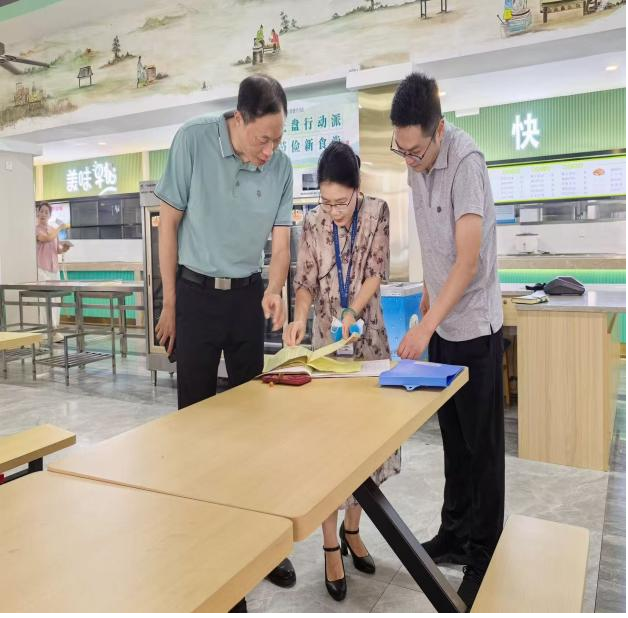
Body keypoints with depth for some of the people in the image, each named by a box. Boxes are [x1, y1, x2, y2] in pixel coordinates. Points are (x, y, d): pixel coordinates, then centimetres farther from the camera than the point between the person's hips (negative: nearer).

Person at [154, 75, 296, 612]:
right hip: (197, 292, -2)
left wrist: (274, 290, -21)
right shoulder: (193, 140, -11)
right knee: (195, 410, 4)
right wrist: (170, 303, -4)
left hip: (248, 295, 3)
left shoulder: (281, 165, -4)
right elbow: (170, 222, -6)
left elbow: (281, 236, 0)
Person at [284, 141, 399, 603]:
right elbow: (306, 280, 0)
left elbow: (377, 272, -7)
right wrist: (300, 317, -19)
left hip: (369, 335, 1)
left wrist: (351, 314, -20)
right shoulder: (314, 223, -2)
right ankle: (332, 545, 8)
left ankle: (352, 528, 24)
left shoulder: (377, 212, -4)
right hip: (326, 338, 0)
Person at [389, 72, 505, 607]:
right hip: (442, 325, 8)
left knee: (482, 446, 4)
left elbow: (469, 260, -26)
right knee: (453, 438, 17)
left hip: (474, 327, -7)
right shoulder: (417, 165, 4)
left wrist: (427, 324, -30)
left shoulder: (466, 162, -20)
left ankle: (485, 558, 20)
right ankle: (455, 536, 33)